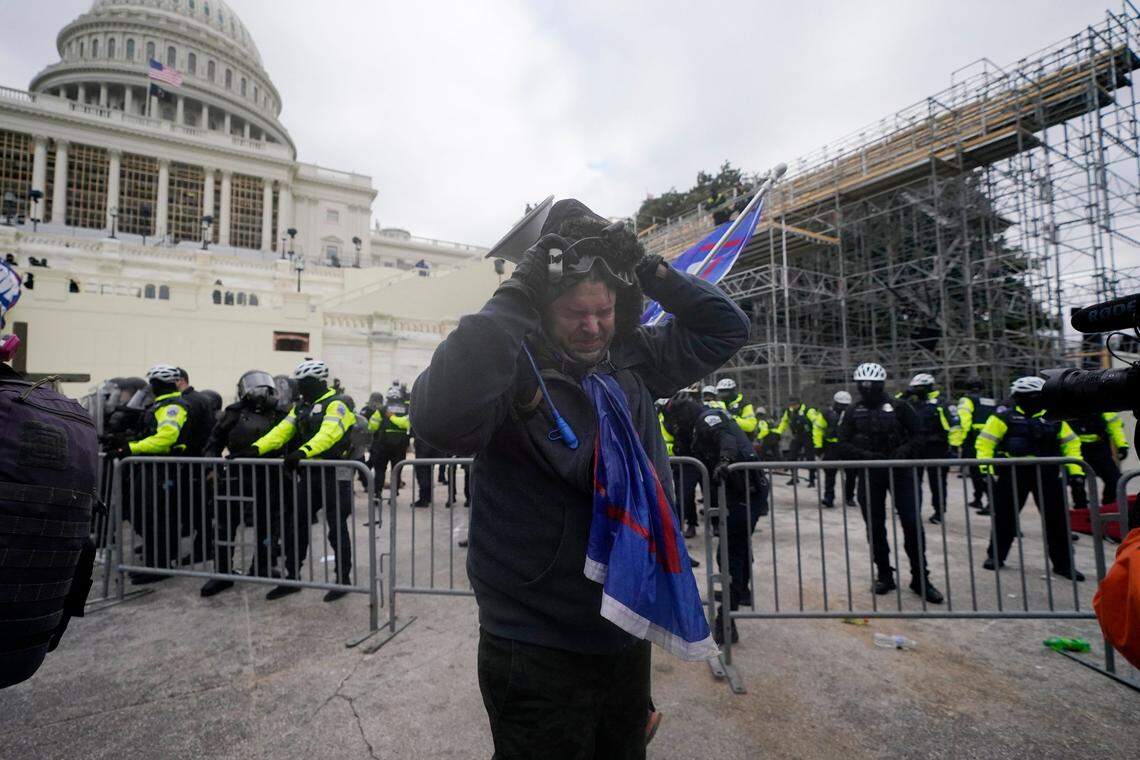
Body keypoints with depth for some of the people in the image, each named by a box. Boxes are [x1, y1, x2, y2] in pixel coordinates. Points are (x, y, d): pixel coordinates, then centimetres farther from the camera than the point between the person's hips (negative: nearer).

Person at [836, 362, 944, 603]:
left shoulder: (898, 407, 1)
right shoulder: (853, 413, 4)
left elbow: (919, 435, 0)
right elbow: (843, 446, -1)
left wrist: (905, 451, -18)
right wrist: (866, 456, -18)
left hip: (900, 472, -1)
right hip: (869, 475, 1)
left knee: (913, 524, -2)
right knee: (875, 527, 7)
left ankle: (920, 578, 13)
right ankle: (884, 575, 22)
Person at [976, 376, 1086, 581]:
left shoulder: (1052, 418, 7)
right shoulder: (1005, 416, -6)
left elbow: (1071, 442, 15)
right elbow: (985, 441, -9)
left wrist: (1076, 469, 7)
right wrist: (985, 466, -17)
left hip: (1046, 474, 4)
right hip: (1012, 473, -4)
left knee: (1057, 518, 7)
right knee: (1004, 516, 6)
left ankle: (1063, 563, 21)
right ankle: (995, 556, 20)